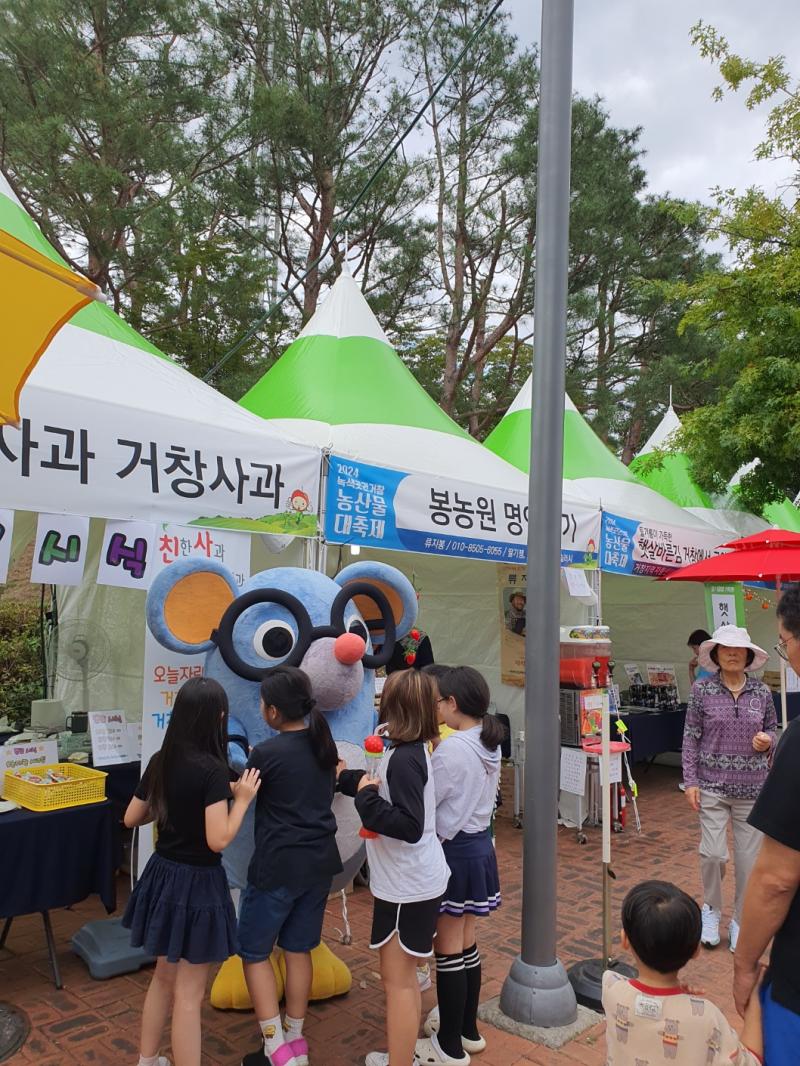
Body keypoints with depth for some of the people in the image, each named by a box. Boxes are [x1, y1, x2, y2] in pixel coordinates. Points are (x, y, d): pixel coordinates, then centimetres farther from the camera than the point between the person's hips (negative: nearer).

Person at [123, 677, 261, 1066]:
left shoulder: (160, 761, -1)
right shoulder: (213, 770, -23)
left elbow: (132, 818, 10)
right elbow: (218, 840, -26)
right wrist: (242, 799, -14)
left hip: (163, 873, 8)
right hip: (196, 883, -8)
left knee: (165, 975, 26)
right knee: (189, 993, 6)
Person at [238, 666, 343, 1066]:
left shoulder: (266, 752, -18)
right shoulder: (324, 742, 1)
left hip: (278, 866, -6)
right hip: (319, 861, 7)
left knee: (254, 950, 11)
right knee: (298, 949, 18)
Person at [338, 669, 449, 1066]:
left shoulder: (404, 759, -25)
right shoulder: (413, 751, 4)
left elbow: (410, 826, -29)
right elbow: (387, 788, 19)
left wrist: (366, 798, -23)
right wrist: (345, 778, 23)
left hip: (407, 886, -10)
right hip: (410, 880, 10)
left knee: (397, 979, 3)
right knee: (403, 975, 21)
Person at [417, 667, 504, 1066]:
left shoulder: (451, 750, -23)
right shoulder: (489, 744, 2)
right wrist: (434, 755, 4)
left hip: (453, 852, -8)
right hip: (479, 845, 8)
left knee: (448, 949, 6)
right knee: (466, 943, 20)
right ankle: (467, 1029, 35)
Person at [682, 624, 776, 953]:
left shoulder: (761, 692, 1)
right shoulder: (702, 689, -4)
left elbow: (773, 729, 14)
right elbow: (691, 737, -2)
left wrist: (767, 740, -11)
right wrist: (691, 781, -6)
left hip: (752, 787, 2)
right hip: (712, 785, -2)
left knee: (749, 857, 7)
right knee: (713, 853, -7)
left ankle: (740, 920, 28)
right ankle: (711, 909, 22)